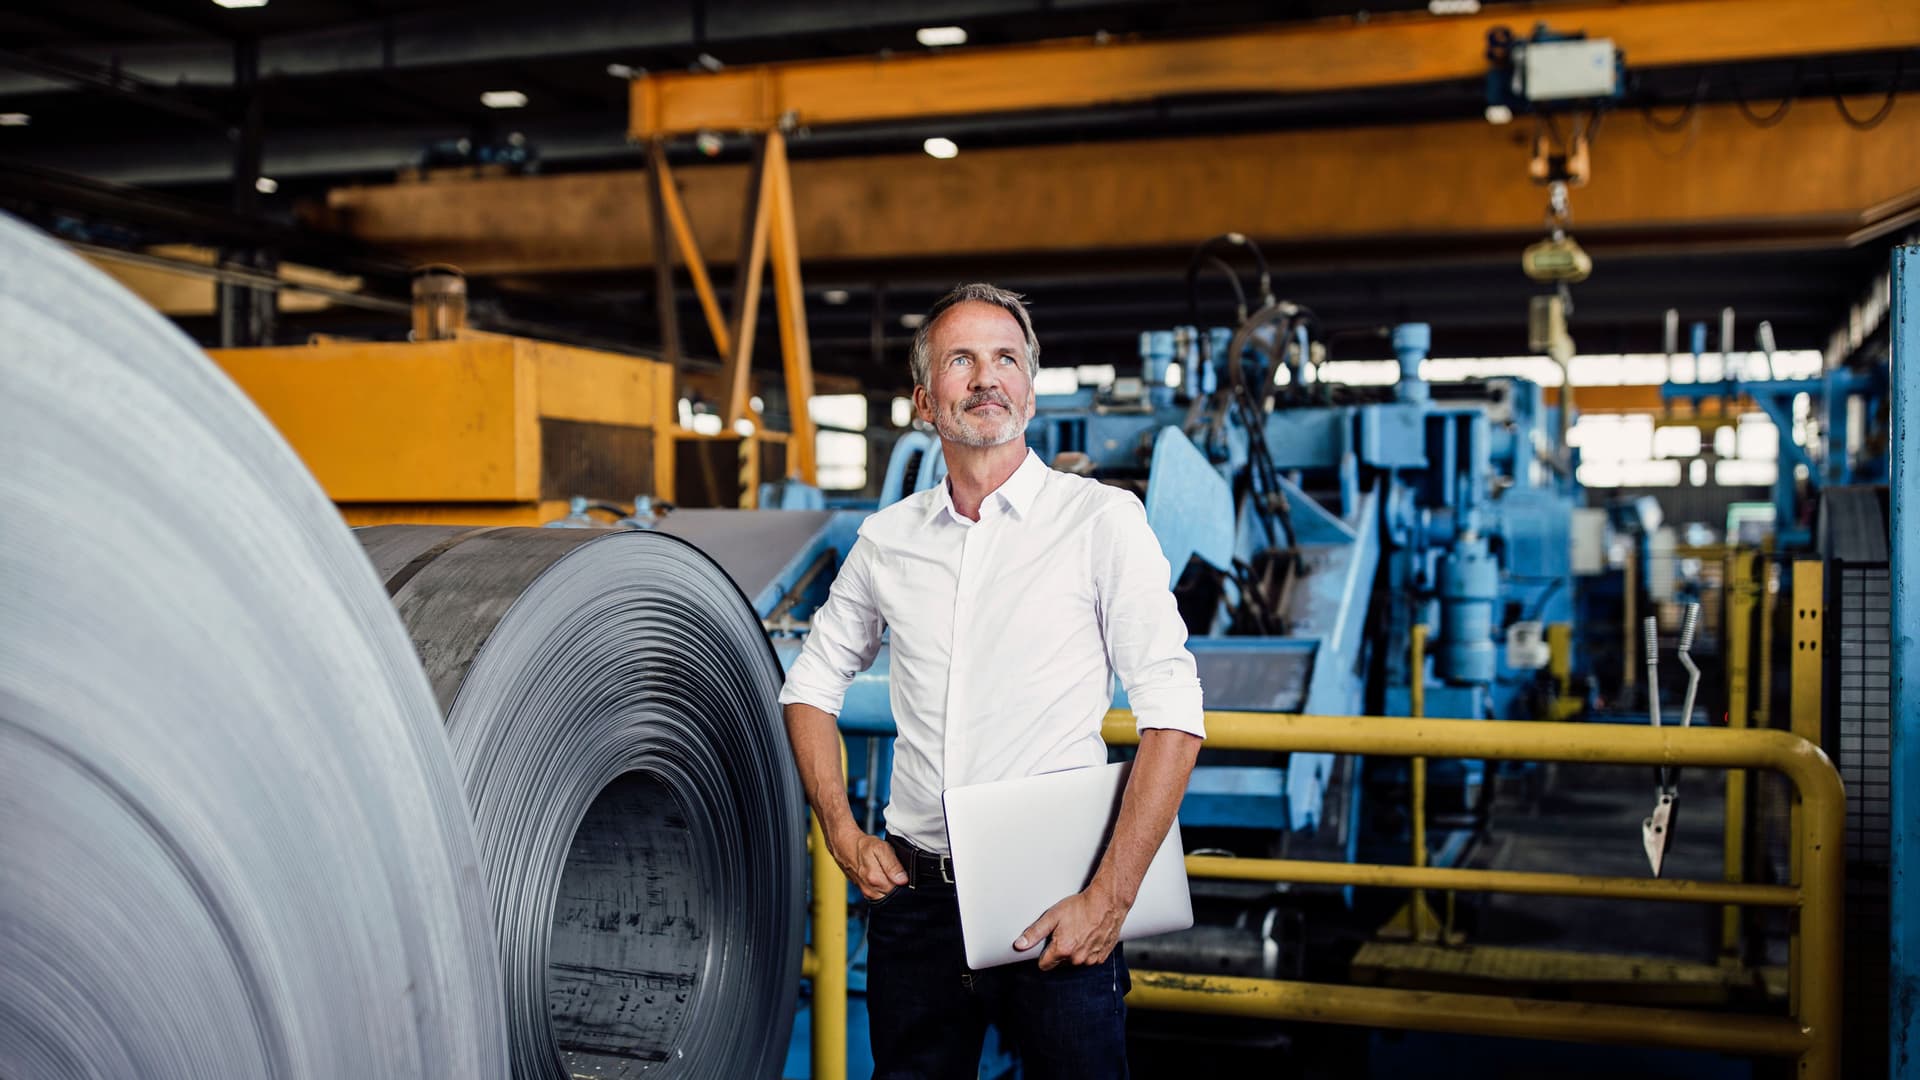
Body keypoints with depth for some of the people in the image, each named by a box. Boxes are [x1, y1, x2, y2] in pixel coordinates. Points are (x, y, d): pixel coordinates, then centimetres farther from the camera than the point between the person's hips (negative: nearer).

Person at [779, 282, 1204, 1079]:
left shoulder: (1101, 521, -6)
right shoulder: (888, 538, 6)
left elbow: (1172, 716, -11)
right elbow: (811, 685, 19)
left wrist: (1108, 900, -16)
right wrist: (844, 835, 6)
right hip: (913, 894, 4)